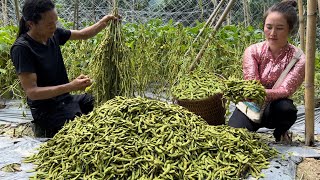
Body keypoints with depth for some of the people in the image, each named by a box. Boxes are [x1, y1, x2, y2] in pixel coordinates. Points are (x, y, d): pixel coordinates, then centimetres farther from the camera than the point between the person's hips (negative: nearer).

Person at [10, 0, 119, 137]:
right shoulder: (22, 48, -23)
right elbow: (31, 92, -26)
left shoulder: (53, 34, -3)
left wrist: (103, 22, -10)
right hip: (46, 110, -8)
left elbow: (83, 34, 9)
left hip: (65, 99, 8)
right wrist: (71, 86, -33)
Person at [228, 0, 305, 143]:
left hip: (275, 109, 0)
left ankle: (281, 132, 1)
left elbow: (285, 90, -28)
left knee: (286, 108, -35)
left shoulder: (298, 59, -15)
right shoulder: (253, 51, -11)